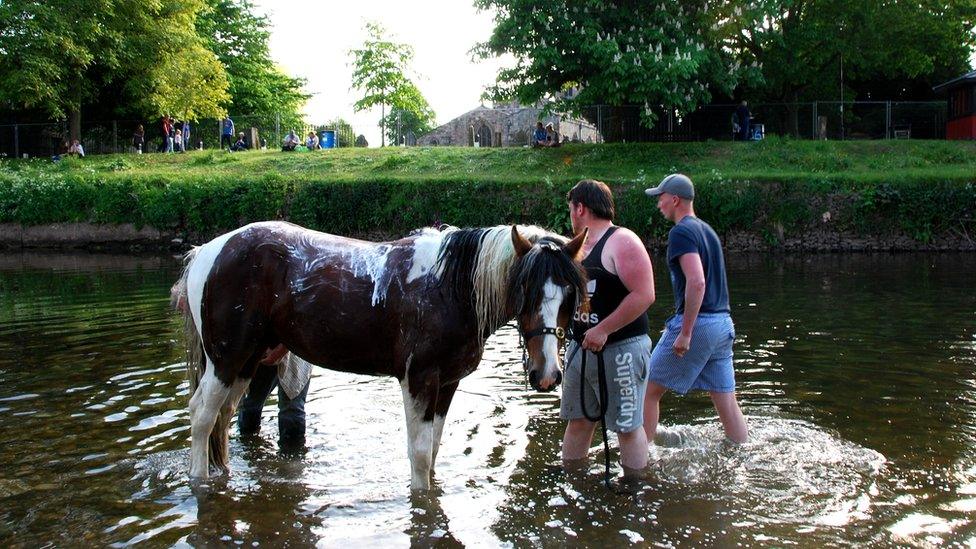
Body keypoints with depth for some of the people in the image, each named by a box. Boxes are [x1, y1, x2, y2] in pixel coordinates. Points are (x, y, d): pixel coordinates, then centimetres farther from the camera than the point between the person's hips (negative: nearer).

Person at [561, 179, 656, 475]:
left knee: (627, 425, 2)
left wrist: (603, 329, -24)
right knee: (578, 420, 16)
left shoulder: (622, 241, -15)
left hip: (620, 350, -8)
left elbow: (644, 295, -23)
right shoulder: (579, 248, 11)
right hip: (581, 348, 8)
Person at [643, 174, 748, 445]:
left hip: (697, 322, -8)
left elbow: (696, 282, -23)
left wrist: (685, 333, -21)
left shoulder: (681, 232, -11)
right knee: (726, 402, 11)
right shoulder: (708, 230, 17)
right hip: (723, 323, 8)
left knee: (649, 391, 4)